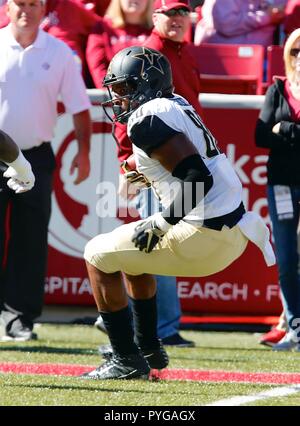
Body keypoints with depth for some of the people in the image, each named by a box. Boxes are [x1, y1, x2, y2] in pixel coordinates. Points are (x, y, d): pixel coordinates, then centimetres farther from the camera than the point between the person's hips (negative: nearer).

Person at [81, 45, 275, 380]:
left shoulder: (148, 118, -13)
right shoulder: (175, 106, 15)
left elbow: (197, 178, -22)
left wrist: (160, 224, -14)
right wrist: (147, 172, 19)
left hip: (205, 237, -10)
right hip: (231, 230, 10)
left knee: (98, 255, 1)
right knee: (132, 253, 31)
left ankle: (127, 360, 2)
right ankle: (148, 349, 36)